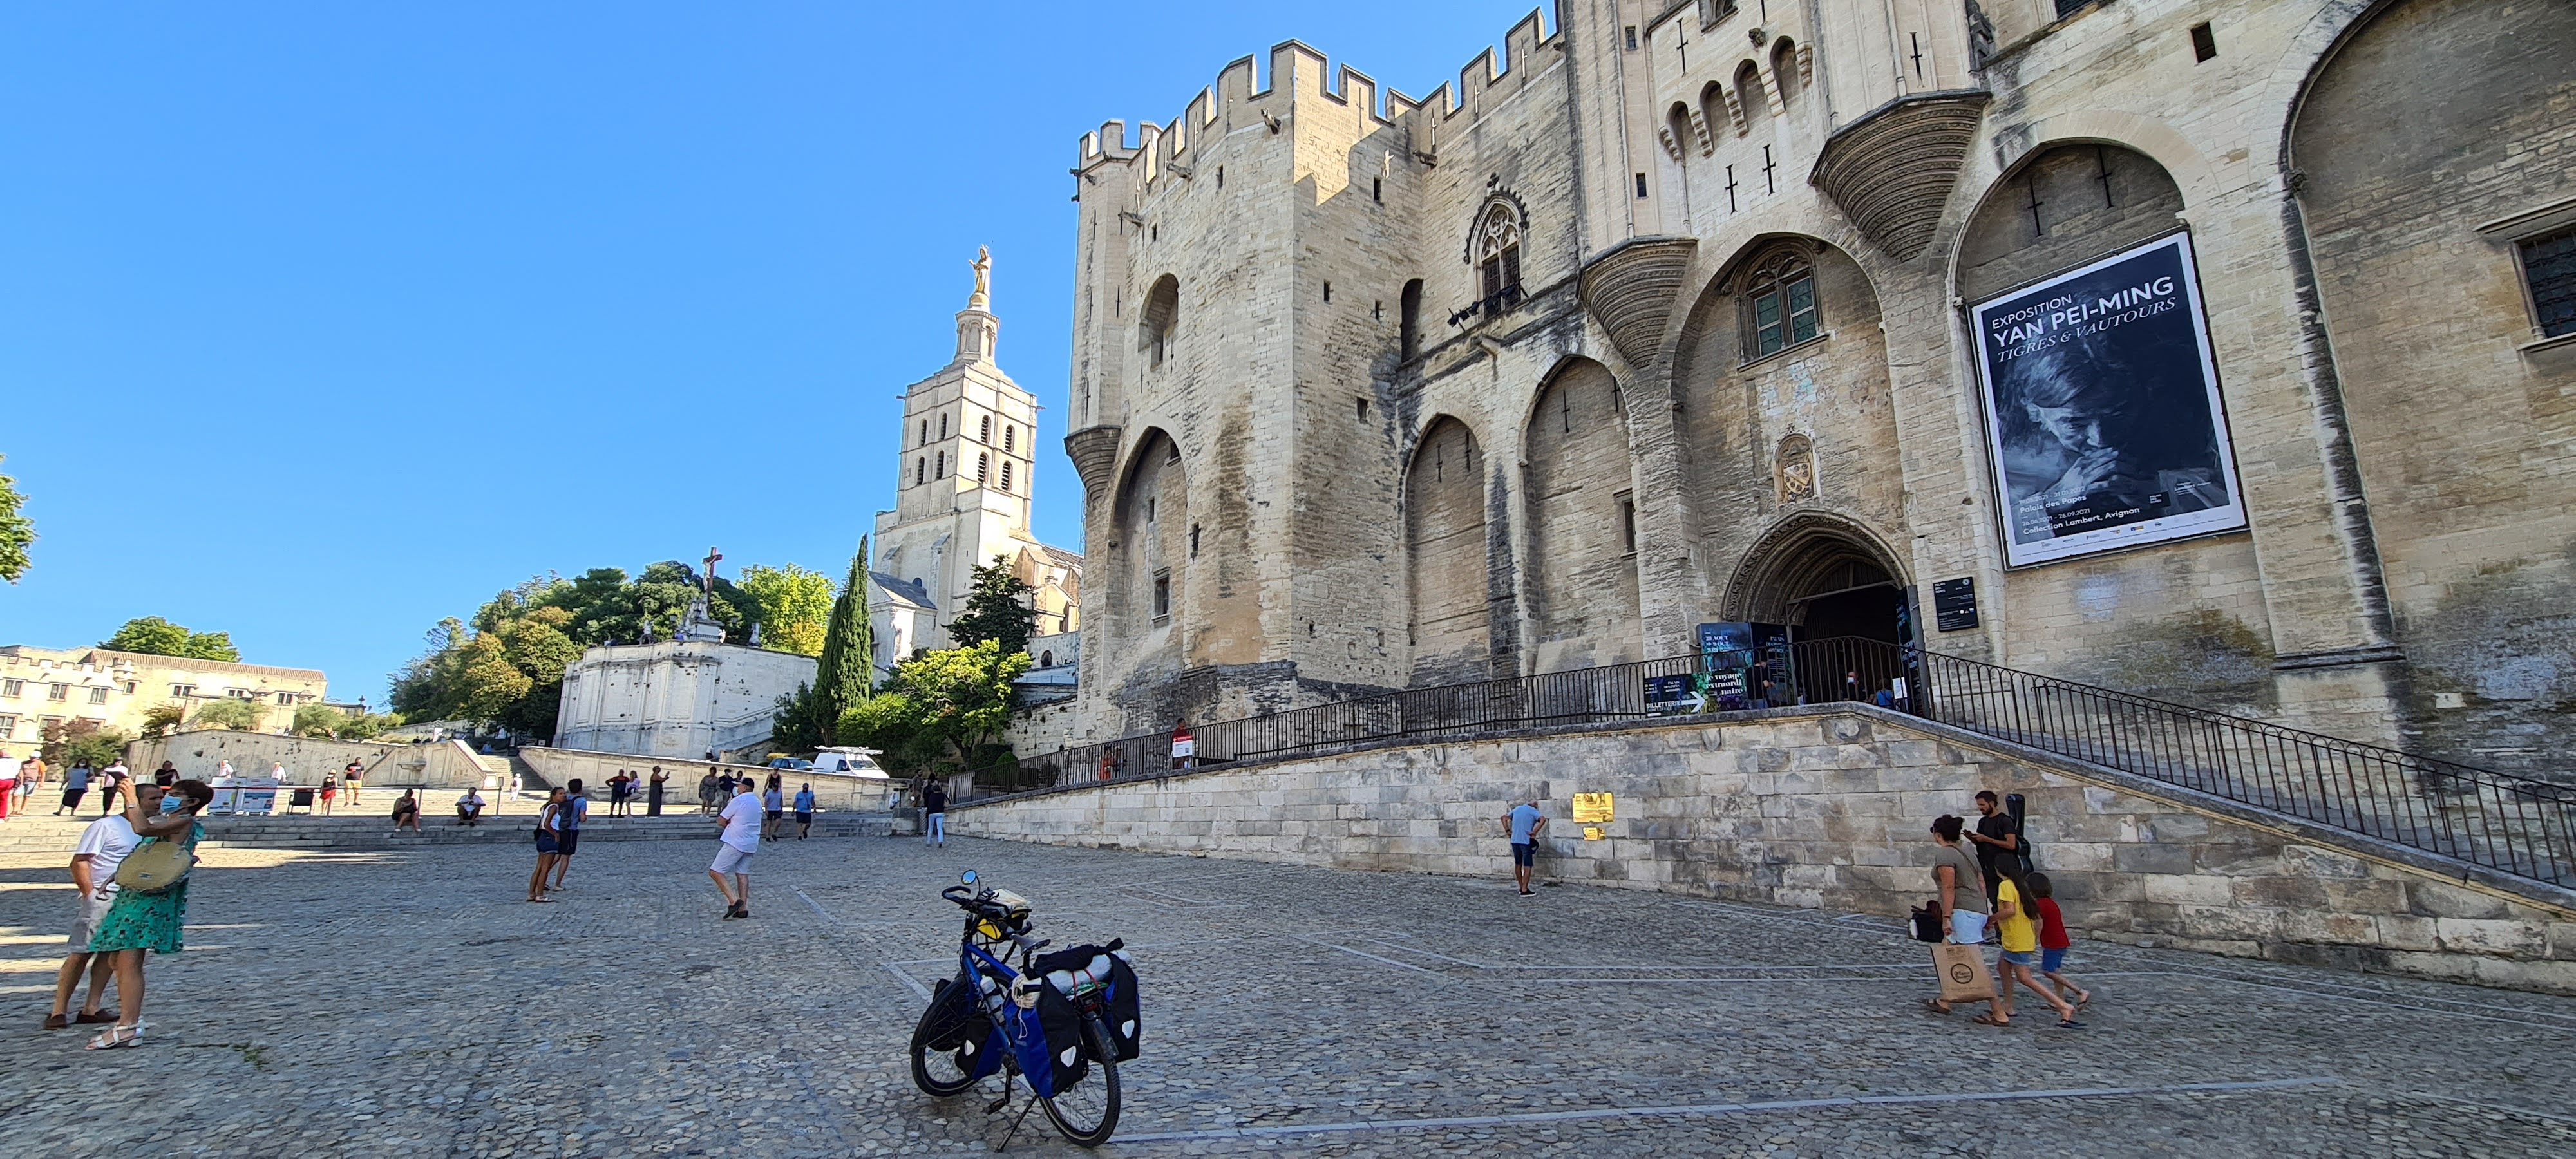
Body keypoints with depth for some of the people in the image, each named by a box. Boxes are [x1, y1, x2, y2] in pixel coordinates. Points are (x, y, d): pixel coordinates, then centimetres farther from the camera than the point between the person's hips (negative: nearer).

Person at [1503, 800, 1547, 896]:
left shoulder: (1517, 809, 15)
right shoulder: (1533, 811, -3)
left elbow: (1504, 817, 21)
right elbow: (1543, 819, -21)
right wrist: (1534, 832, -17)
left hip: (1515, 840, 6)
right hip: (1526, 841, -6)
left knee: (1518, 864, 15)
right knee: (1527, 866, -1)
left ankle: (1522, 888, 23)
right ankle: (1524, 890, -5)